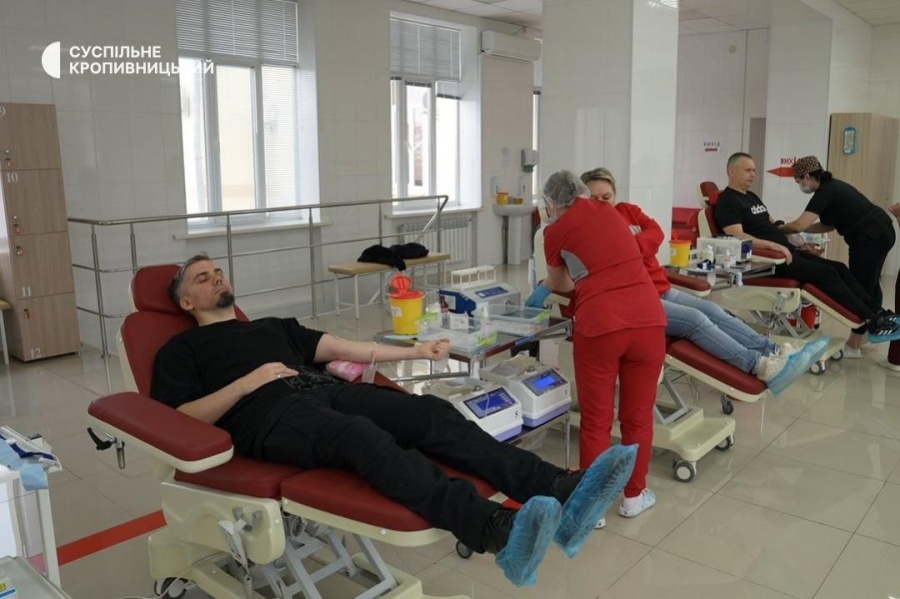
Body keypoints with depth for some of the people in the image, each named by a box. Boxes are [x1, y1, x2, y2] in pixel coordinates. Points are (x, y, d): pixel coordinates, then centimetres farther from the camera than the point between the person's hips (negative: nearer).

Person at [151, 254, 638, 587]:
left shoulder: (273, 326, 35)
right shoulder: (182, 349, 20)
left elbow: (340, 347, 26)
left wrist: (415, 351, 18)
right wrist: (248, 381, -7)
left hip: (328, 391, 6)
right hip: (270, 414, -5)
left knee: (430, 413, -22)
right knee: (362, 435, -38)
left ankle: (561, 493, -38)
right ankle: (497, 530, -58)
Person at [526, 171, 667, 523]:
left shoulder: (557, 231, 7)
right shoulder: (608, 212, 20)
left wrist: (544, 289, 50)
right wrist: (547, 288, 49)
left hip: (600, 326, -4)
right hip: (648, 320, 4)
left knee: (596, 420, 10)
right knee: (638, 415, 16)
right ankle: (634, 496, 31)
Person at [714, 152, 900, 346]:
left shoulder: (752, 197, 21)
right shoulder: (728, 202, -9)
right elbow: (737, 237, -22)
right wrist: (773, 245, -29)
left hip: (786, 252, 9)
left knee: (839, 268, -2)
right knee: (826, 273, -18)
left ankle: (879, 314, -2)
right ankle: (872, 324, -13)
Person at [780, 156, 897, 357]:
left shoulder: (825, 193, -16)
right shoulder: (831, 186, 13)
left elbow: (799, 225, -25)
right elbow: (829, 225, 15)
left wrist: (778, 229, -6)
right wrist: (795, 229, 8)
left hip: (870, 237, -10)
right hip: (881, 232, 10)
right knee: (869, 285, 22)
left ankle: (853, 346, 5)